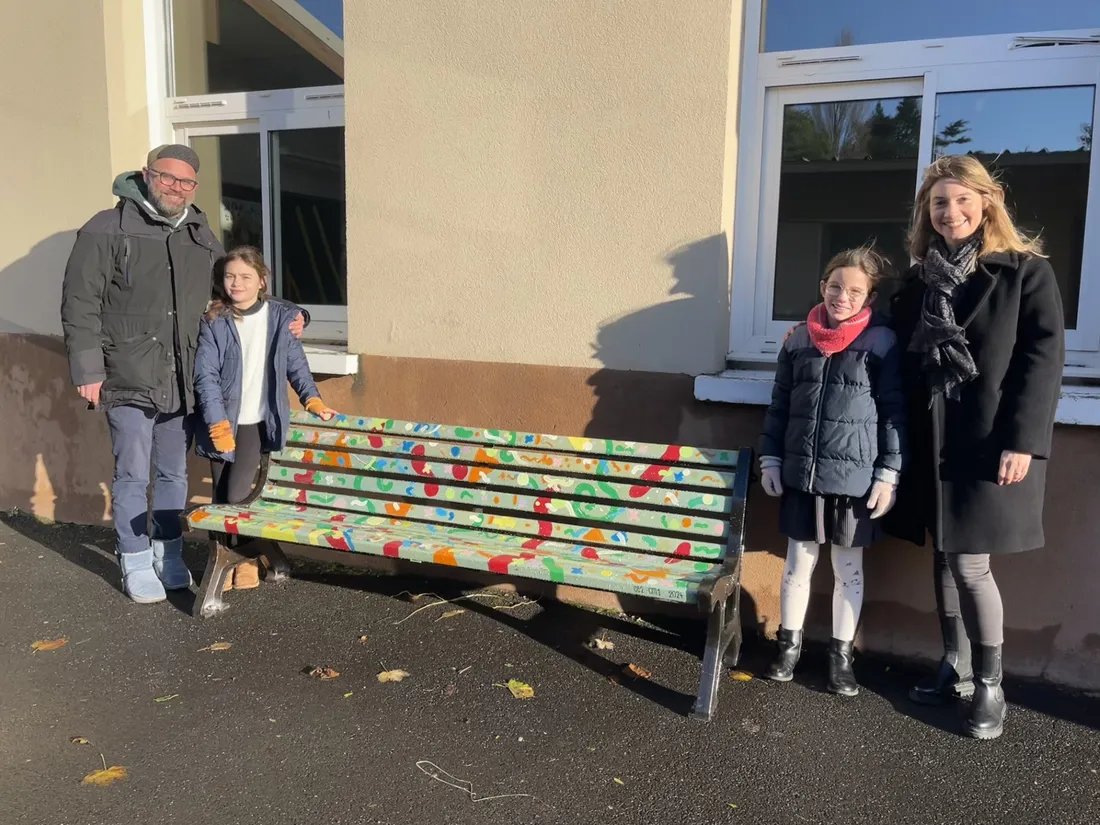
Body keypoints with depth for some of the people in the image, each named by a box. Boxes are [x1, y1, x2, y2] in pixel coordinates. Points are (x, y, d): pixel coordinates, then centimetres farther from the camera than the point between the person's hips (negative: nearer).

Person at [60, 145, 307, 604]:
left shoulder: (202, 238, 12)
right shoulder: (107, 231, -4)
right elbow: (80, 305, -6)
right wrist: (87, 369, -11)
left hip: (184, 382, 5)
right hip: (130, 381, -4)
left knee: (174, 474, 15)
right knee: (133, 476, 3)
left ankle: (169, 556, 30)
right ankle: (136, 565, 19)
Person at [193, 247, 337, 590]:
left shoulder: (280, 317, 2)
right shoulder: (213, 321, -2)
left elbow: (296, 364, 10)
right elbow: (206, 375, -6)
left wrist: (312, 399, -3)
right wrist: (218, 424, -14)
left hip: (258, 422, -1)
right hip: (223, 423, 1)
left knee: (238, 494, -11)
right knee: (221, 496, 5)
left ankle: (249, 556, 10)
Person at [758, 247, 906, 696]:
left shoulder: (881, 342, -5)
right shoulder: (798, 340, 4)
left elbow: (894, 413, -4)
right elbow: (779, 405, 10)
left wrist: (888, 474, -7)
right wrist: (770, 459, 6)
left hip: (855, 478, -2)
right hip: (800, 474, 3)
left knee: (849, 569, 11)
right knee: (798, 562, 13)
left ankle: (841, 654, 25)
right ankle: (789, 643, 29)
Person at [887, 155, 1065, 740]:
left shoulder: (1026, 271, -2)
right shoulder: (919, 280, 12)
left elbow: (1043, 360, -8)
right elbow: (904, 361, 13)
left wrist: (1024, 442, -15)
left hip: (992, 440, -5)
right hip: (933, 441, 5)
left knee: (970, 564, -4)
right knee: (944, 559, 11)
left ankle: (990, 686, 13)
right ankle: (955, 668, 26)